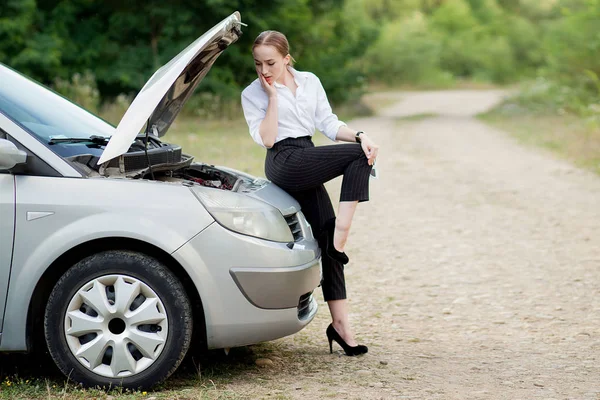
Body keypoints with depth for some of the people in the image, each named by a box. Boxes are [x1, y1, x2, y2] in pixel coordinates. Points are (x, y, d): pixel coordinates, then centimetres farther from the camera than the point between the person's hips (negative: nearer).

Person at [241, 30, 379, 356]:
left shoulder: (310, 82, 14)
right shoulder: (252, 95, 2)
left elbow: (328, 123, 10)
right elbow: (266, 139, -8)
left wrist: (359, 136, -8)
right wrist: (273, 97, -10)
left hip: (308, 165, 5)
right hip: (284, 163, -5)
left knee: (326, 238, -2)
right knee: (359, 157, -20)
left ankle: (340, 324, -2)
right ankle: (340, 240, -22)